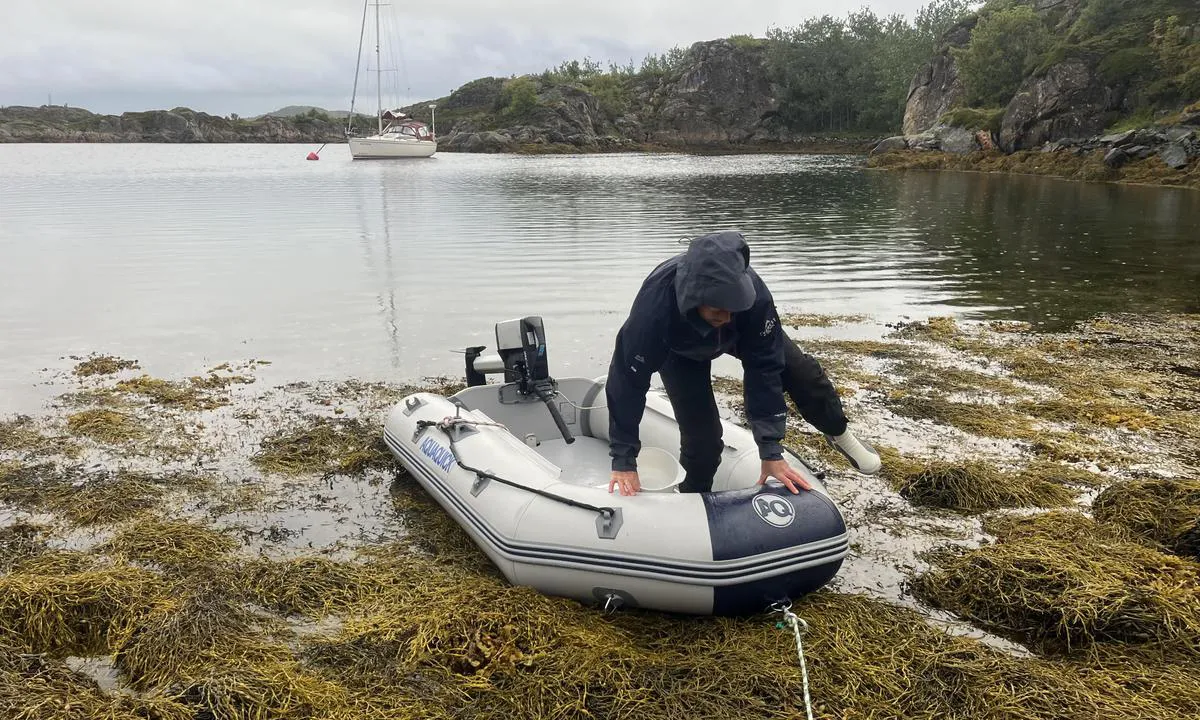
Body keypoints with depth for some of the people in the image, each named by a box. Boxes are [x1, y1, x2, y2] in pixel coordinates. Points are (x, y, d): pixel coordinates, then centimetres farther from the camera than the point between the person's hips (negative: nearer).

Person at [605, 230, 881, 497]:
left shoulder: (751, 292, -42)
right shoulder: (654, 306, -47)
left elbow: (764, 370, -35)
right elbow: (627, 381, -37)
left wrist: (771, 451, -33)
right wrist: (623, 460, -32)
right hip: (680, 351, -2)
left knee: (801, 372, -3)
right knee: (702, 435, -13)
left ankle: (837, 432, 28)